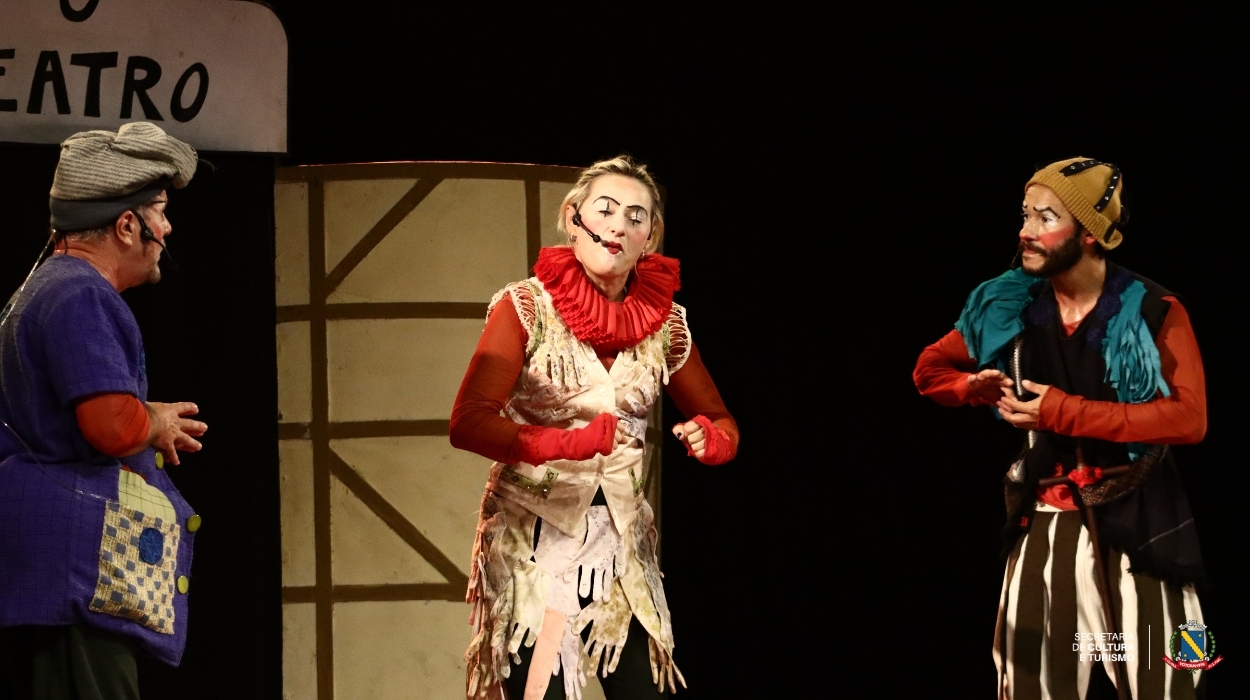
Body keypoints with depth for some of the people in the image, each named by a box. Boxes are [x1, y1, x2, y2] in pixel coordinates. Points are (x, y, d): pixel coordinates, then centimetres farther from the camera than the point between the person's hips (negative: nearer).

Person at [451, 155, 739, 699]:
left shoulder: (664, 321, 2)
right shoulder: (527, 306, -9)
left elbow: (723, 425, 13)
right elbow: (468, 424, -19)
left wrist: (709, 440, -12)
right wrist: (569, 444, -33)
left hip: (622, 546, 4)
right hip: (533, 540, -4)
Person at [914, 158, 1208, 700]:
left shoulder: (1154, 312, -9)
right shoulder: (1009, 310, 3)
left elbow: (1188, 417, -20)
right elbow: (931, 370, 18)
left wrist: (1065, 411, -22)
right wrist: (982, 389, -5)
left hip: (1138, 529, -4)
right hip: (1044, 528, 4)